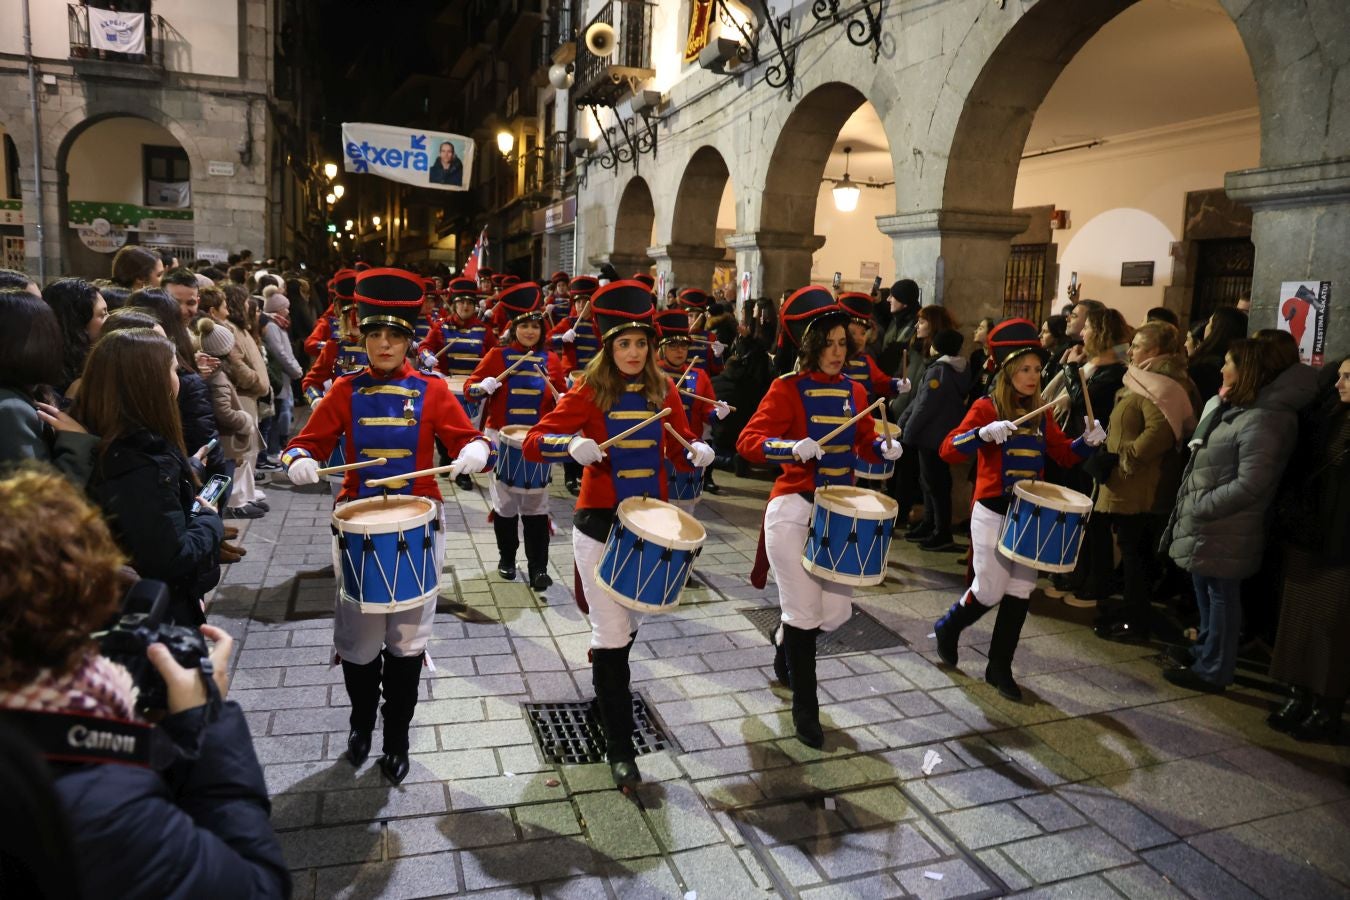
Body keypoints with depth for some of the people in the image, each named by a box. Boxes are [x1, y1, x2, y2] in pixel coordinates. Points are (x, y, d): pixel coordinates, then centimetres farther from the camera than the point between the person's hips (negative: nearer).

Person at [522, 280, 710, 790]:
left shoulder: (664, 391, 1)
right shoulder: (589, 393, -8)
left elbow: (680, 450, 7)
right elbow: (533, 443, -10)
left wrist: (697, 453, -16)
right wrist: (572, 445, -30)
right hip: (601, 526, -4)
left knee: (631, 622, 20)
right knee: (612, 636, -3)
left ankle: (606, 679, 54)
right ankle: (620, 749, 9)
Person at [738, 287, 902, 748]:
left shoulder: (855, 391, 6)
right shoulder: (787, 388, -9)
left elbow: (863, 441, 17)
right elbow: (749, 441, -15)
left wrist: (884, 447, -4)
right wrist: (793, 447, -31)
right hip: (794, 510, -5)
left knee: (836, 612, 10)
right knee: (805, 614, 0)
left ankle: (785, 643, 44)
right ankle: (805, 707, 19)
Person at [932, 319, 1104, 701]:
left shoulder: (1041, 413, 7)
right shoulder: (986, 407, -10)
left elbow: (1064, 455, 12)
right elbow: (948, 450, -19)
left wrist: (1088, 440, -6)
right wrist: (984, 433, -34)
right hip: (993, 513, -5)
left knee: (1020, 592, 7)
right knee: (990, 591, -1)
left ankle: (1000, 667, 21)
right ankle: (947, 628, 29)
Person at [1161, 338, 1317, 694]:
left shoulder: (1262, 420, -22)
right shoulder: (1234, 411, 10)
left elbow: (1249, 484, -26)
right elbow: (1205, 453, 14)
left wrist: (1198, 507, -20)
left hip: (1225, 531, -10)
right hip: (1209, 527, 10)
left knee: (1221, 596, 3)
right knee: (1205, 591, 23)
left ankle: (1213, 670, 16)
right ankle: (1206, 649, 40)